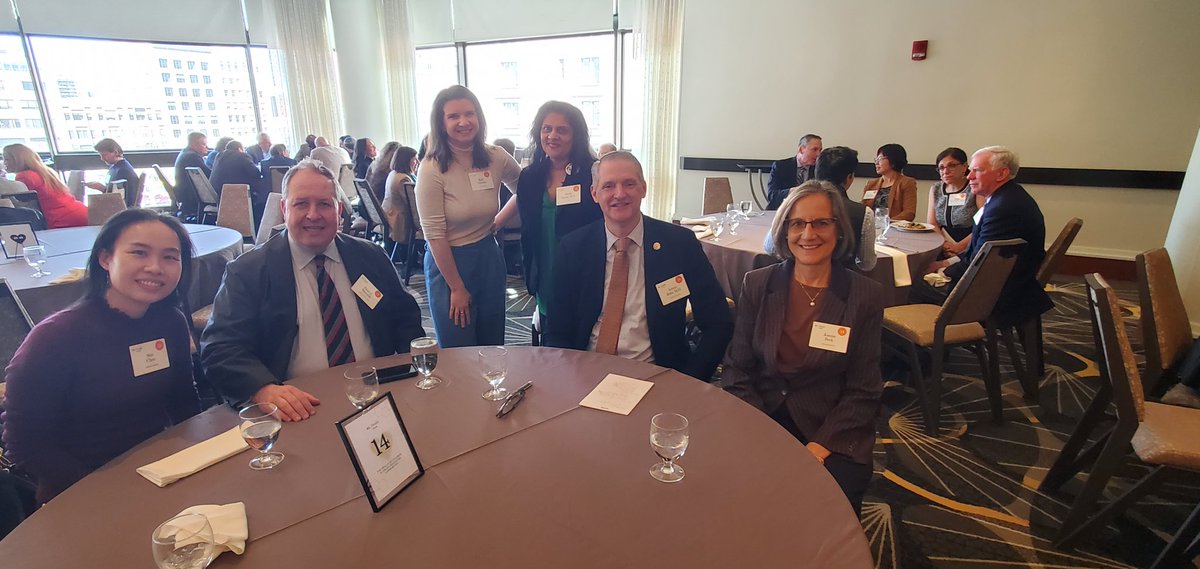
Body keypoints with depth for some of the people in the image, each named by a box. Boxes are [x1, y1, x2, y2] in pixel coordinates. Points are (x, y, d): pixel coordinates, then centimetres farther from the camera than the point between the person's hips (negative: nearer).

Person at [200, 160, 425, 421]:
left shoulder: (370, 257, 11)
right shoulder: (247, 272, 4)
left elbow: (406, 318, 15)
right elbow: (220, 347, -4)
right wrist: (264, 389, -24)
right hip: (300, 410, -1)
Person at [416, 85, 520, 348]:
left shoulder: (496, 158, -5)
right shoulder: (432, 169, -16)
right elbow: (434, 235, -15)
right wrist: (457, 287, -12)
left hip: (489, 257, 4)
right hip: (447, 260, -3)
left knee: (493, 346, 17)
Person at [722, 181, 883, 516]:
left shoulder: (866, 296, -1)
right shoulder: (757, 284, 2)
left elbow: (863, 393, -1)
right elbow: (736, 371, 2)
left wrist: (817, 449, -14)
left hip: (831, 435, 0)